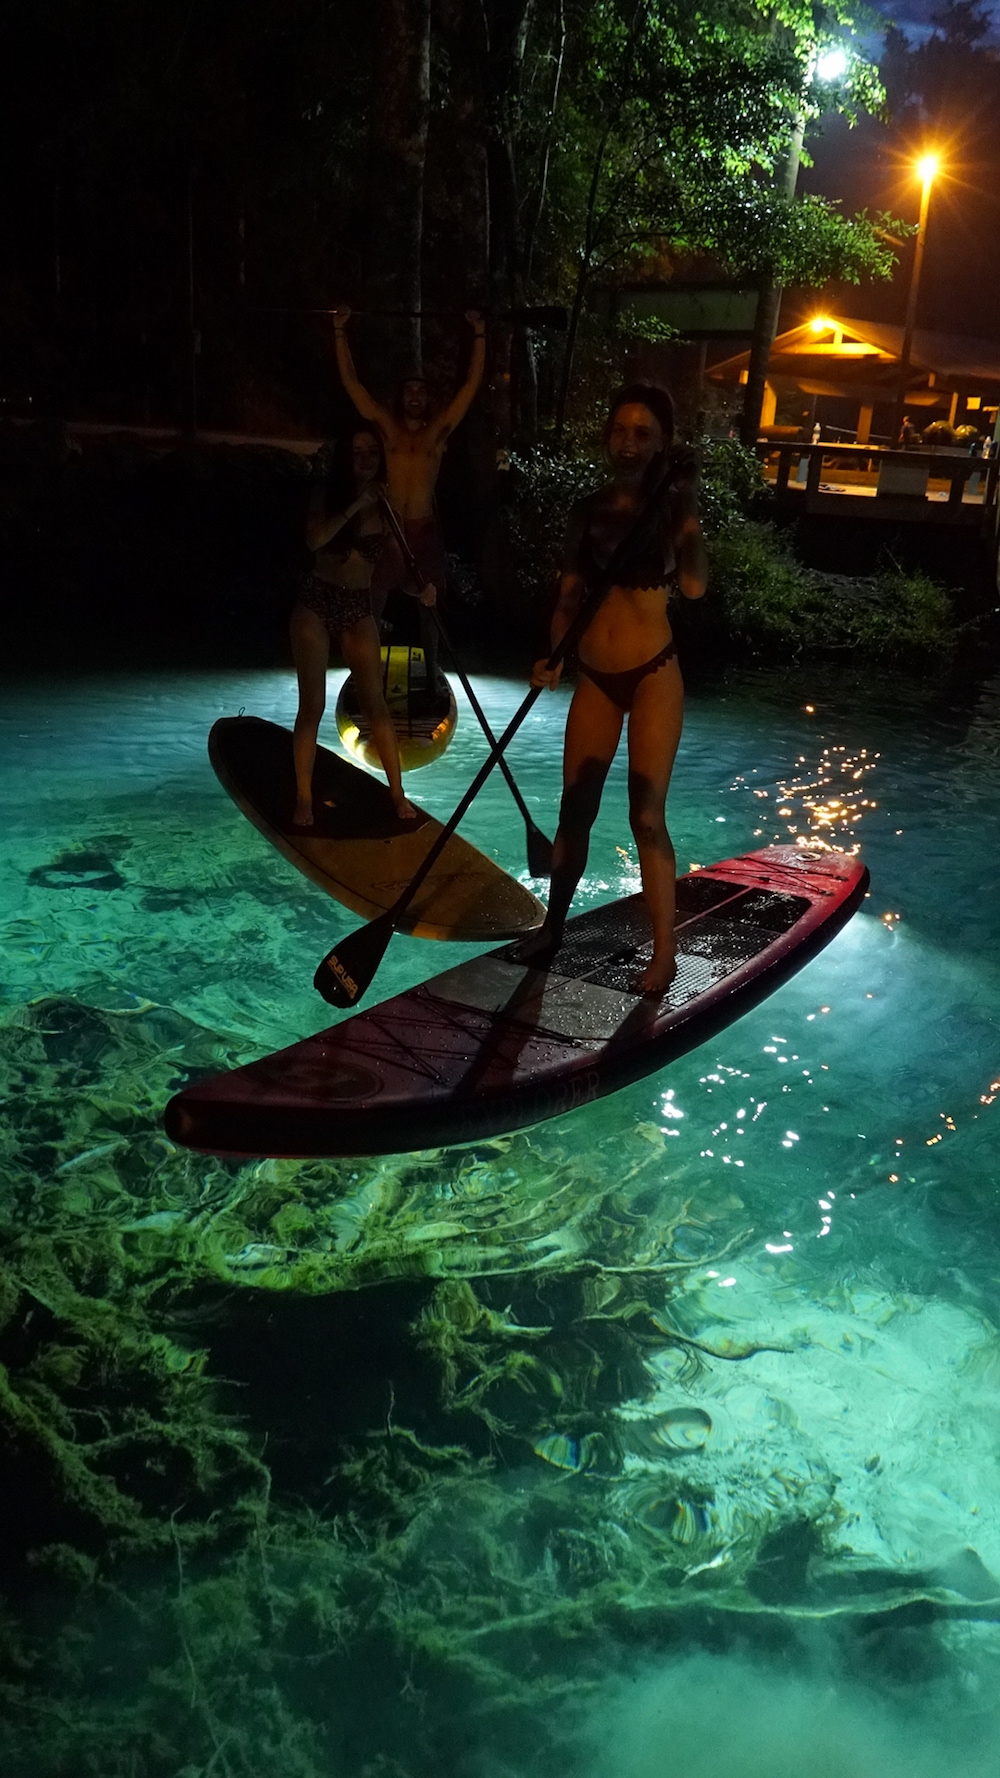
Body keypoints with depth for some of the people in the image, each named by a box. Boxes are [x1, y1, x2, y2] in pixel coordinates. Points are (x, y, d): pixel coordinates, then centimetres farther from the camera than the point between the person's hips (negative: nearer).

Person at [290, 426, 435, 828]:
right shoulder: (326, 497, -2)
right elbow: (314, 539, -21)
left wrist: (420, 589, -21)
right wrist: (356, 505, -24)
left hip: (359, 609, 2)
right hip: (316, 602, -2)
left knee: (375, 702, 0)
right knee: (312, 703, -1)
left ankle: (398, 793, 6)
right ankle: (304, 798, 5)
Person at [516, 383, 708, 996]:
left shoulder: (669, 507, -4)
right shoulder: (589, 510, 7)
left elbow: (695, 586, -21)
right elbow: (569, 598, 8)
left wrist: (686, 507, -22)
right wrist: (554, 654, -8)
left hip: (653, 676, -4)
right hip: (595, 679, 4)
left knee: (647, 816, -7)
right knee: (576, 810, 11)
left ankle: (664, 953, 3)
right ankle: (553, 926, 28)